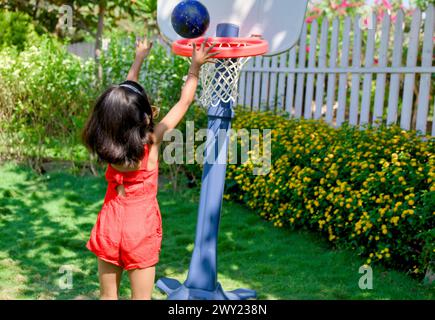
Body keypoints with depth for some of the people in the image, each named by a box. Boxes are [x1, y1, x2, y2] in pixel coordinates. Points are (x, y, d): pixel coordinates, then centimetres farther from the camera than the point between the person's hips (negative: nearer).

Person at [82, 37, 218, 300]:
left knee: (108, 295, 15)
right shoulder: (152, 140, -16)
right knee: (141, 296, 7)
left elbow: (126, 92, 8)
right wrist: (195, 68, 4)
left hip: (110, 226, 4)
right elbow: (184, 102, -5)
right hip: (140, 229, -4)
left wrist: (140, 58, 20)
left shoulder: (109, 142, -6)